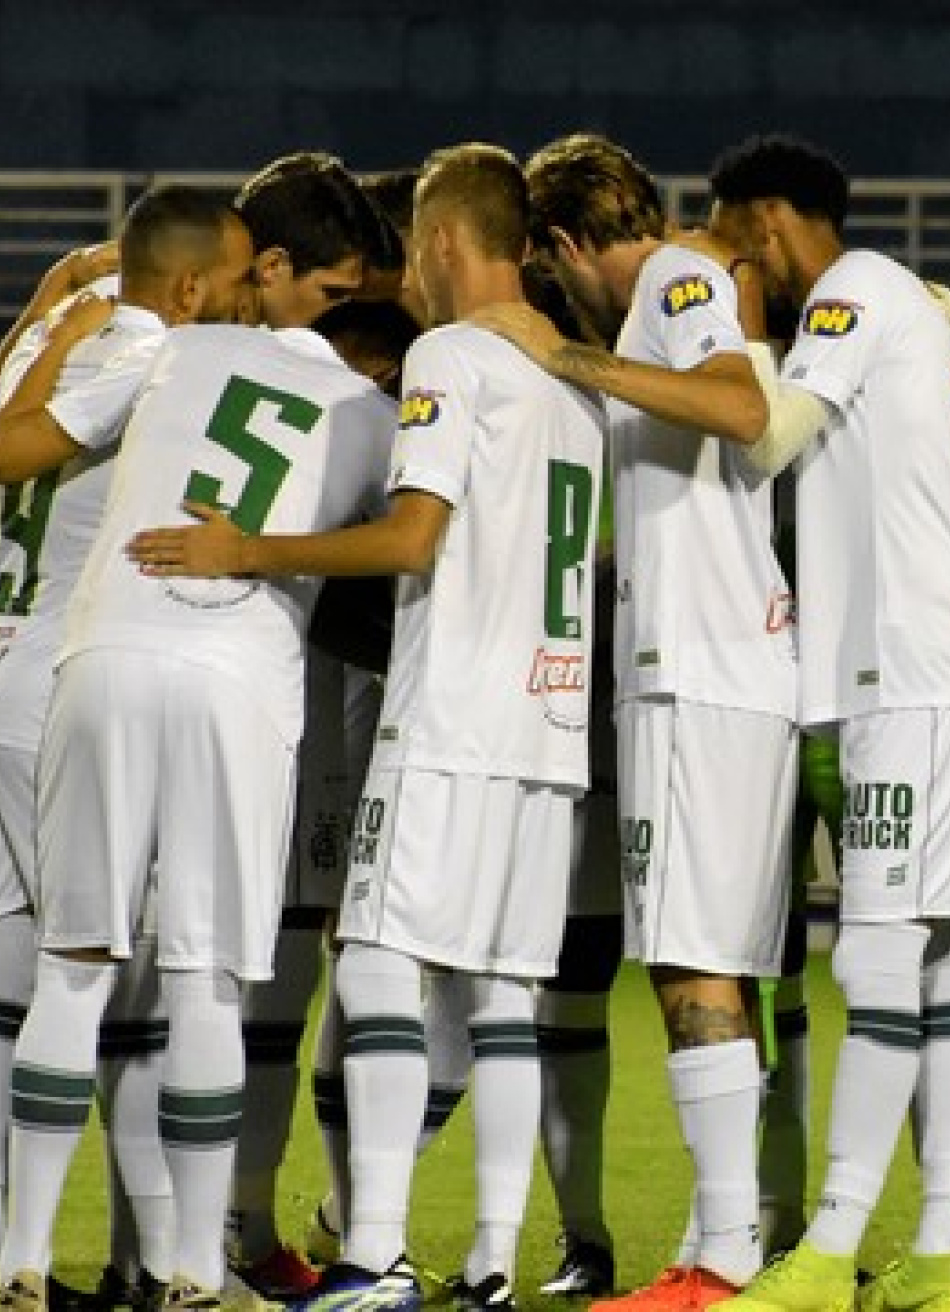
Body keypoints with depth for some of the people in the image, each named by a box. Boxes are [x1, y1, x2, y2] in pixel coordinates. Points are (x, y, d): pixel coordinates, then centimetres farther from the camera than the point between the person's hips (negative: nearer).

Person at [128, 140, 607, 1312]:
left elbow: (411, 537, -15)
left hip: (450, 724, -8)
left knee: (380, 966, -8)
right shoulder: (573, 375, 17)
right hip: (550, 723, 8)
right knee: (502, 987, 7)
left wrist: (246, 554, -9)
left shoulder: (449, 358, -7)